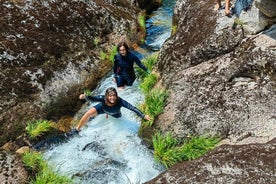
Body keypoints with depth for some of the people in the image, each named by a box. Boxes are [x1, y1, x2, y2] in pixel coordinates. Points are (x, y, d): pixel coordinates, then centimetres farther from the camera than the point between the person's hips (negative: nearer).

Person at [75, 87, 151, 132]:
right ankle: (77, 129, 5)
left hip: (115, 113, 1)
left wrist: (143, 116, -52)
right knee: (89, 113, -20)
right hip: (102, 108, -1)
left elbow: (132, 108, -46)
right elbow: (93, 98, -55)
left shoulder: (120, 101, -45)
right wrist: (85, 96, -77)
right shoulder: (103, 98, -43)